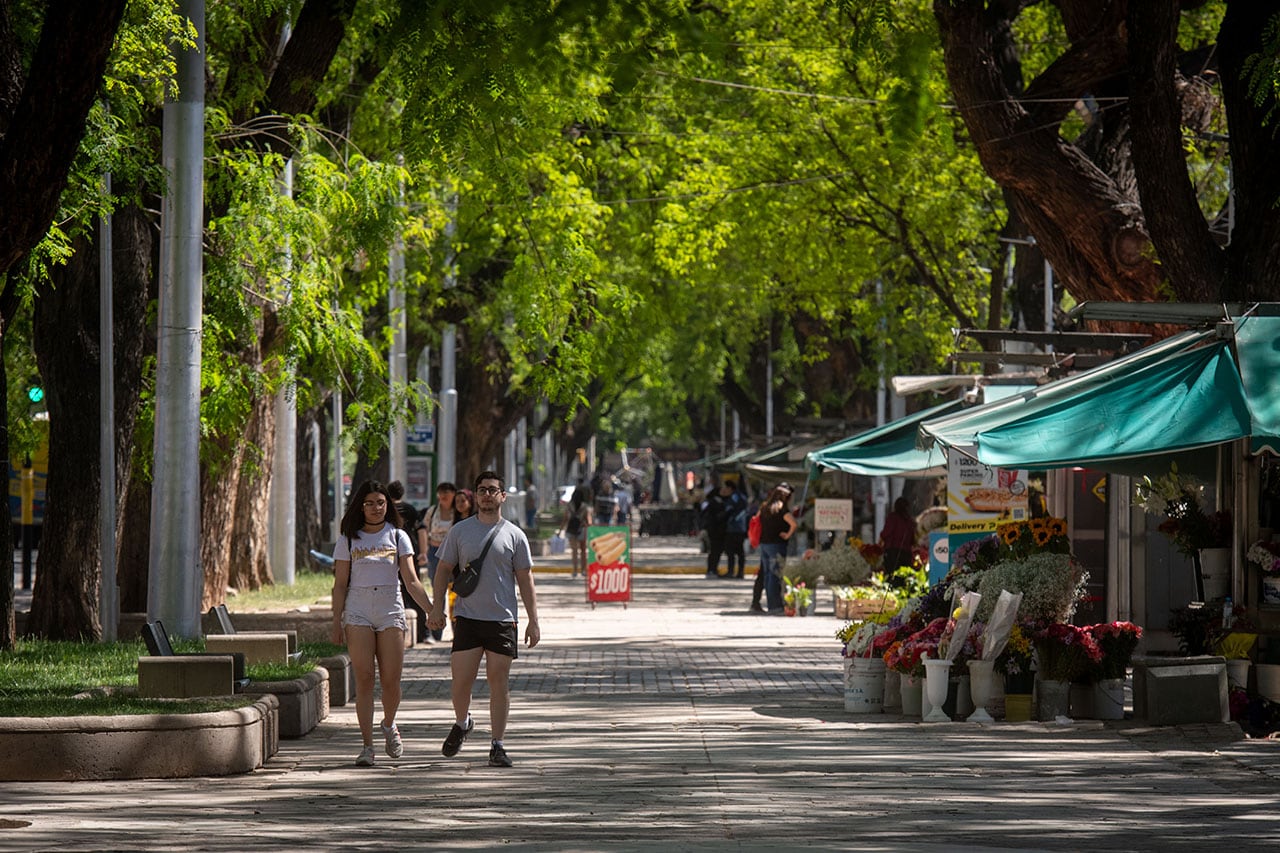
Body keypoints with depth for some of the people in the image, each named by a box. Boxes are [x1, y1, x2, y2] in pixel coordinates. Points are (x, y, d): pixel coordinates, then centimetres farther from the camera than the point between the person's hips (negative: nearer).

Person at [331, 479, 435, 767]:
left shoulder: (398, 537, 7)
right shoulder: (349, 540, 7)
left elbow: (411, 581, 2)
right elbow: (340, 584, 7)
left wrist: (431, 610, -10)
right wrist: (337, 622, 0)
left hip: (391, 610, 0)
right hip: (357, 612, 0)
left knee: (391, 680, -4)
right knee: (364, 679, -7)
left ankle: (389, 725, 25)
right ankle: (367, 745, -5)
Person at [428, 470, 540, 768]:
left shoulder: (514, 535, 6)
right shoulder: (460, 531, 7)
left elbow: (525, 579, 7)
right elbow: (444, 569, 12)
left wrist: (533, 621, 3)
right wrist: (437, 606, 1)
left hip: (503, 620, 0)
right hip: (467, 617, 0)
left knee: (499, 682, -1)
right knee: (461, 680, -3)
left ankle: (497, 744, 4)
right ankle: (462, 723, 26)